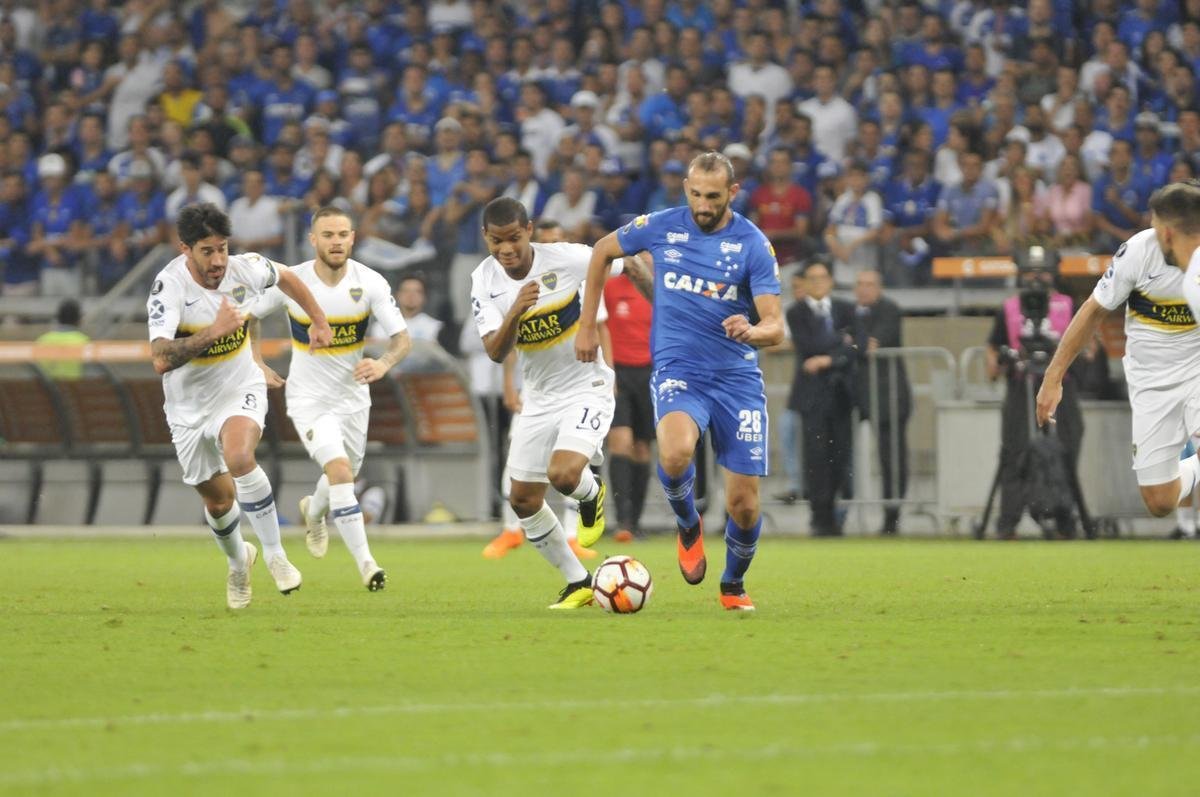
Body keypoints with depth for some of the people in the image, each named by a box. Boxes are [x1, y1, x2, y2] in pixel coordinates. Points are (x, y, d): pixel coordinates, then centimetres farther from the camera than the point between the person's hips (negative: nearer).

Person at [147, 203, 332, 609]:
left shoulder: (246, 268, -16)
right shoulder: (169, 286, -26)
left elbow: (286, 277, 11)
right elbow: (161, 359, -39)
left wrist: (318, 321, 20)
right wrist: (214, 331, -43)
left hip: (240, 389, 0)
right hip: (190, 404, 0)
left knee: (238, 456, -32)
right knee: (218, 500, 13)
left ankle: (275, 554, -18)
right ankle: (238, 561, 47)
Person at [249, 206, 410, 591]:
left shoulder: (370, 282, -13)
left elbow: (402, 338, -14)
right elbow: (246, 314, 3)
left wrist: (384, 363, -35)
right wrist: (257, 365, -4)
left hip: (353, 395, 3)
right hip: (309, 397, -3)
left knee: (345, 477, 19)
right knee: (340, 470, -22)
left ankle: (313, 512, 55)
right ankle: (365, 562, -20)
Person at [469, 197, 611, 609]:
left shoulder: (567, 259, -20)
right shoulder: (484, 281, -10)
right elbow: (496, 352, -20)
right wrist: (515, 312, -37)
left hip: (587, 386, -5)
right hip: (539, 398, 5)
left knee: (562, 474, -27)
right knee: (523, 500, 6)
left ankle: (592, 494, 11)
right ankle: (578, 583, 23)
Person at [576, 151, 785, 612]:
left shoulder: (753, 245, -8)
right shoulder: (661, 227, -3)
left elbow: (775, 327, -13)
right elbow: (603, 251, 16)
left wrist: (752, 331, -37)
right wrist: (587, 325, 14)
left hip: (738, 377, 0)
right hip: (677, 371, 0)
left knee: (743, 504, -2)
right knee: (675, 453, -34)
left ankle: (734, 585, 29)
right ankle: (688, 526, -1)